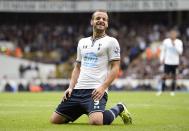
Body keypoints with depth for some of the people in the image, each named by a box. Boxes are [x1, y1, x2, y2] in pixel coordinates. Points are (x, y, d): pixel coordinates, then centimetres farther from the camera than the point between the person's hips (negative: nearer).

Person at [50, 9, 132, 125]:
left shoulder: (111, 41, 2)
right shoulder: (82, 42, 21)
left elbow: (115, 68, -4)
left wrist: (103, 87, -17)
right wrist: (71, 87, 8)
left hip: (96, 91, -6)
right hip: (78, 90, 6)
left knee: (95, 121, -32)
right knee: (55, 120, 1)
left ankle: (119, 109, 1)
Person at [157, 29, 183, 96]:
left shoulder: (179, 42, 0)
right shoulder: (166, 41, 2)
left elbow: (180, 52, -8)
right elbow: (163, 50, 9)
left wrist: (174, 45, -17)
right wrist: (161, 59, 2)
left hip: (175, 62, 0)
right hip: (167, 61, 0)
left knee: (173, 76, 4)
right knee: (165, 75, -3)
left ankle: (173, 91, 12)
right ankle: (161, 90, 5)